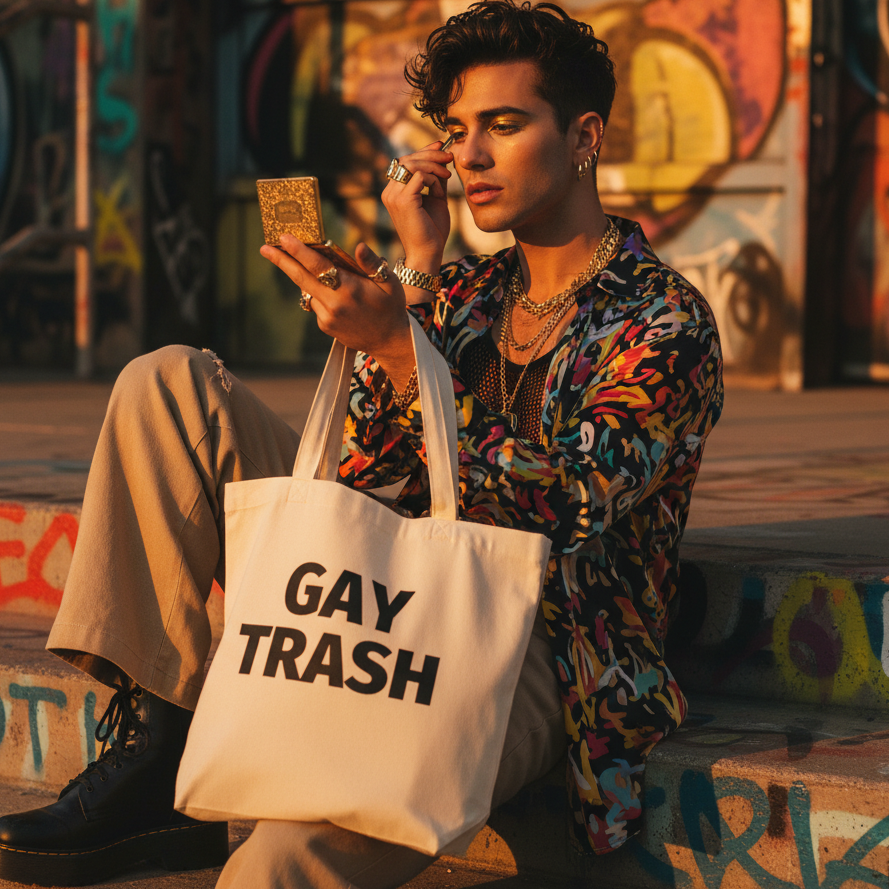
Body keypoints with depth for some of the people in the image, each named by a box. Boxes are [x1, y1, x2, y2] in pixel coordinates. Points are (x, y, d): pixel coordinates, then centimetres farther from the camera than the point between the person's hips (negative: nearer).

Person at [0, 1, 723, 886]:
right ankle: (152, 741, -11)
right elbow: (362, 462, 4)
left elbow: (564, 509, -19)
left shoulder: (664, 321, -5)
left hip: (525, 651, -7)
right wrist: (417, 267, 1)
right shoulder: (469, 291, 16)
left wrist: (395, 343, -25)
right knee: (169, 384, -6)